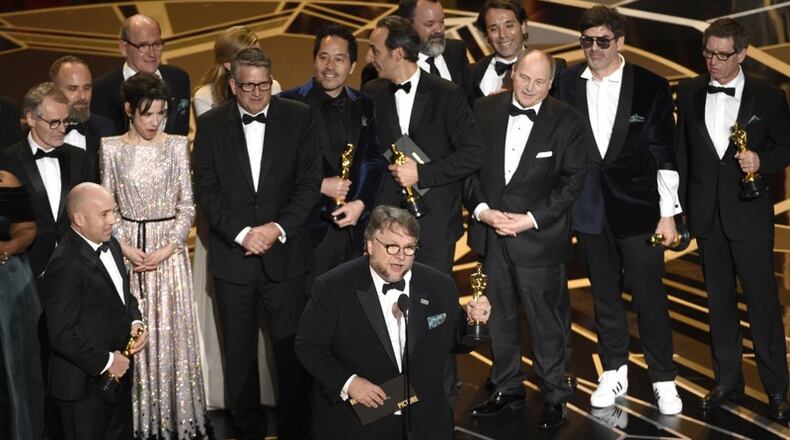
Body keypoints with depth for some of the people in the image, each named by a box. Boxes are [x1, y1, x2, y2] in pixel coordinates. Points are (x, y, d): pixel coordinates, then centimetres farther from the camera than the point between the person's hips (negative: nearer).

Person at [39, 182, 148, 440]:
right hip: (86, 384, -8)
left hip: (119, 372, 8)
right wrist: (105, 361, -18)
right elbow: (62, 335, -25)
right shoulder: (66, 265, -24)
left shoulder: (110, 245, 3)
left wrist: (135, 322, -1)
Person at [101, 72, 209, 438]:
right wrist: (125, 246, -10)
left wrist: (168, 248, -10)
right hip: (127, 247, 0)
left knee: (172, 328, 3)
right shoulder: (112, 148, 1)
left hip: (170, 247, 0)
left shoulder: (177, 145, 0)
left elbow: (187, 204, 1)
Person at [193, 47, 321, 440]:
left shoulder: (299, 118, 2)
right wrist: (241, 233, -11)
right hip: (232, 256, 1)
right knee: (239, 354, 10)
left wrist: (278, 228, -11)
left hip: (285, 255, -1)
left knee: (292, 351, 2)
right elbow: (207, 190, 0)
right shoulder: (211, 125, 3)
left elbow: (310, 183, -1)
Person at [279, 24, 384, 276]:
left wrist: (361, 203, -6)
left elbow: (373, 161, 9)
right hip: (307, 228, -4)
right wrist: (319, 185, -11)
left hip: (352, 230, 4)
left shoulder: (364, 106, 12)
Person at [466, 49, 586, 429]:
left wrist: (530, 219, -14)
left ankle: (555, 396, 21)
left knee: (547, 322, 4)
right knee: (499, 316, 14)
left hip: (539, 237, -3)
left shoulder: (567, 121, -5)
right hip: (490, 233, 4)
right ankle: (507, 389, 30)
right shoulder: (484, 110, 3)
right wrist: (482, 209, -10)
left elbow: (571, 182, -6)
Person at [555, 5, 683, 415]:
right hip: (589, 209, 2)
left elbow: (665, 154, -3)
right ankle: (614, 372, 27)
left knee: (650, 297, 2)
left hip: (638, 208, -2)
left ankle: (663, 380, 16)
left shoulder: (651, 86, -5)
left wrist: (668, 213, -4)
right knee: (605, 296, 13)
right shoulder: (566, 83, 1)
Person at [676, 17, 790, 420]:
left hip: (749, 212, -3)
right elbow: (681, 149, 7)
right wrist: (678, 205, 5)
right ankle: (728, 380, 25)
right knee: (719, 300, 13)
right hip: (707, 213, 3)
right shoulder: (688, 92, 3)